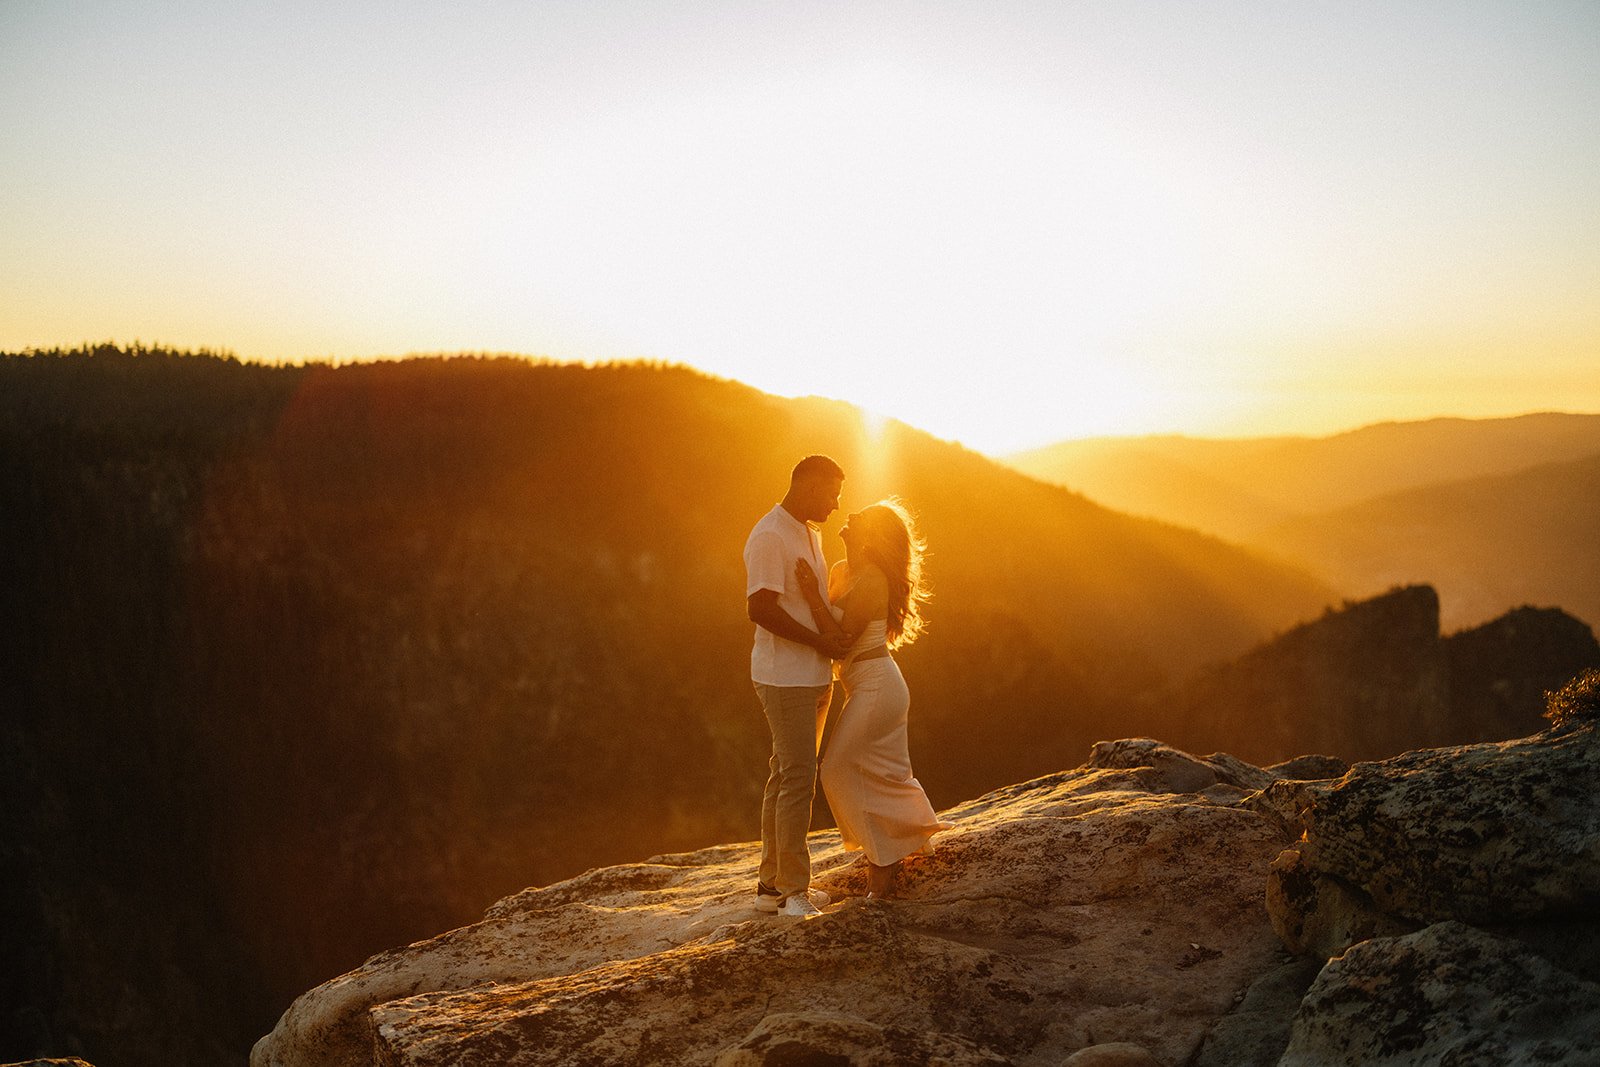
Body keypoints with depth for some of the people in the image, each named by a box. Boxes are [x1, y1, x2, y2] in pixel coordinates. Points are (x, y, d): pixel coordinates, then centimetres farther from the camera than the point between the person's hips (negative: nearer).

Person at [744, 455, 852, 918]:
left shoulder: (809, 533, 15)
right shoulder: (769, 537, -16)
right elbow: (760, 607, -24)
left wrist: (837, 637, 11)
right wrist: (819, 641, -19)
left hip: (813, 675, 10)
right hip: (785, 678, -10)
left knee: (787, 776, 13)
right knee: (797, 778, -7)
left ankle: (772, 884, 20)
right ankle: (793, 890, 0)